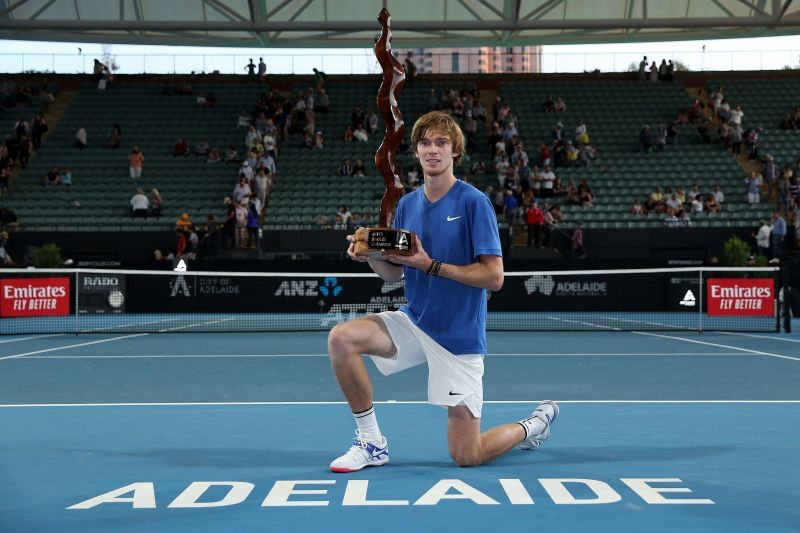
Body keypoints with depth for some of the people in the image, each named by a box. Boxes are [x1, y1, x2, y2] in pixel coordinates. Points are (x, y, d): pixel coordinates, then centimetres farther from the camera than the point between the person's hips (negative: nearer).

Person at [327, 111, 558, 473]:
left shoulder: (474, 202, -13)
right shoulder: (407, 204, 5)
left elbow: (494, 277, -17)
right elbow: (394, 274, 10)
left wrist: (431, 265, -22)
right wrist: (370, 255, -12)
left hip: (459, 335, -5)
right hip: (414, 321, 6)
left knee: (467, 457, -4)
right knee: (341, 338, -19)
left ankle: (535, 424, 27)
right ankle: (371, 443, -4)